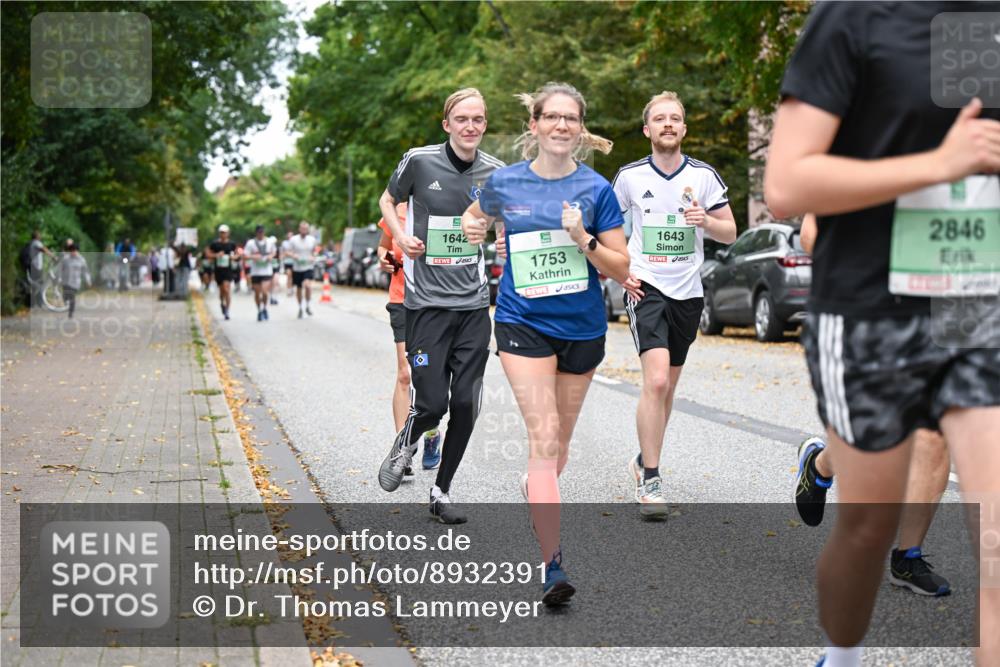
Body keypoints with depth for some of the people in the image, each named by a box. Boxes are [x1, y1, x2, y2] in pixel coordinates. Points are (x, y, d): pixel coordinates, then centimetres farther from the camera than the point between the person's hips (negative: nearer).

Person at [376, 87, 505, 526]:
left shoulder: (494, 172, 3)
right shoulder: (419, 161, -5)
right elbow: (387, 201, 12)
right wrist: (401, 236, -6)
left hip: (474, 304, 3)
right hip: (427, 302, -3)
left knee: (466, 405, 2)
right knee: (433, 404, -8)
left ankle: (442, 492, 19)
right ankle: (405, 444, 27)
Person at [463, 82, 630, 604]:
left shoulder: (595, 189, -3)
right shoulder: (505, 182, 0)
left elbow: (621, 270, -5)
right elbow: (477, 215, 24)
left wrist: (583, 240, -18)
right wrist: (472, 227, 6)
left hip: (582, 326, 2)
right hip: (523, 323, -2)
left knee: (558, 443, 15)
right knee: (543, 438, -14)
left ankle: (534, 500, 46)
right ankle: (552, 565, -15)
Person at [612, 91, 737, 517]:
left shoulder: (704, 176, 2)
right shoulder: (629, 176, 0)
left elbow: (730, 234, 6)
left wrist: (705, 220, -14)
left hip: (687, 292, 3)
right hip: (645, 288, -3)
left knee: (668, 387, 12)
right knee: (656, 380, -19)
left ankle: (644, 460, 32)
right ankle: (649, 481, -13)